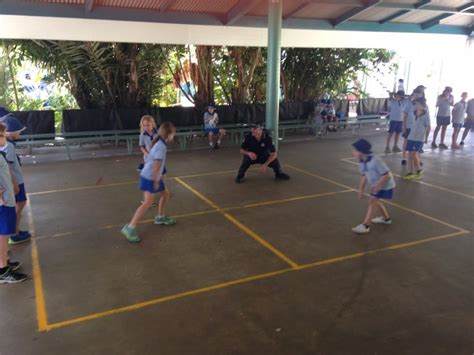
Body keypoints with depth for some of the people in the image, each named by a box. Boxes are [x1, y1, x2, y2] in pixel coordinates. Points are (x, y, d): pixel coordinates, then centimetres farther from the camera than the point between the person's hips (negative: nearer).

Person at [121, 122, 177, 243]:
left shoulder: (160, 144, 10)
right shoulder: (161, 146, -21)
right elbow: (156, 165, -25)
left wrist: (161, 175, 28)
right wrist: (156, 180, -21)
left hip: (154, 177, 10)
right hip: (149, 178, -10)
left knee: (166, 194, 22)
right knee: (148, 202, -17)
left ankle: (160, 217, 39)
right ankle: (130, 228, -16)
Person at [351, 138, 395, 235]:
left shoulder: (375, 161, -33)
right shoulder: (361, 162, -8)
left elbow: (386, 175, -28)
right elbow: (364, 176, 4)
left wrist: (376, 187, -28)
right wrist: (361, 189, -1)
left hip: (385, 185, -9)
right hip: (376, 185, 9)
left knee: (372, 201, -13)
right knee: (374, 201, 22)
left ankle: (365, 226, -10)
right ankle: (386, 218, 45)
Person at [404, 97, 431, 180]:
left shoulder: (425, 114, -9)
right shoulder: (415, 113, 6)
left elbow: (428, 127, -2)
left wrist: (426, 137, 3)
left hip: (419, 138, -6)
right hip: (411, 137, 6)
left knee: (414, 154, -11)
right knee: (410, 155, 5)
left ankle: (419, 170, 9)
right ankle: (410, 173, 12)